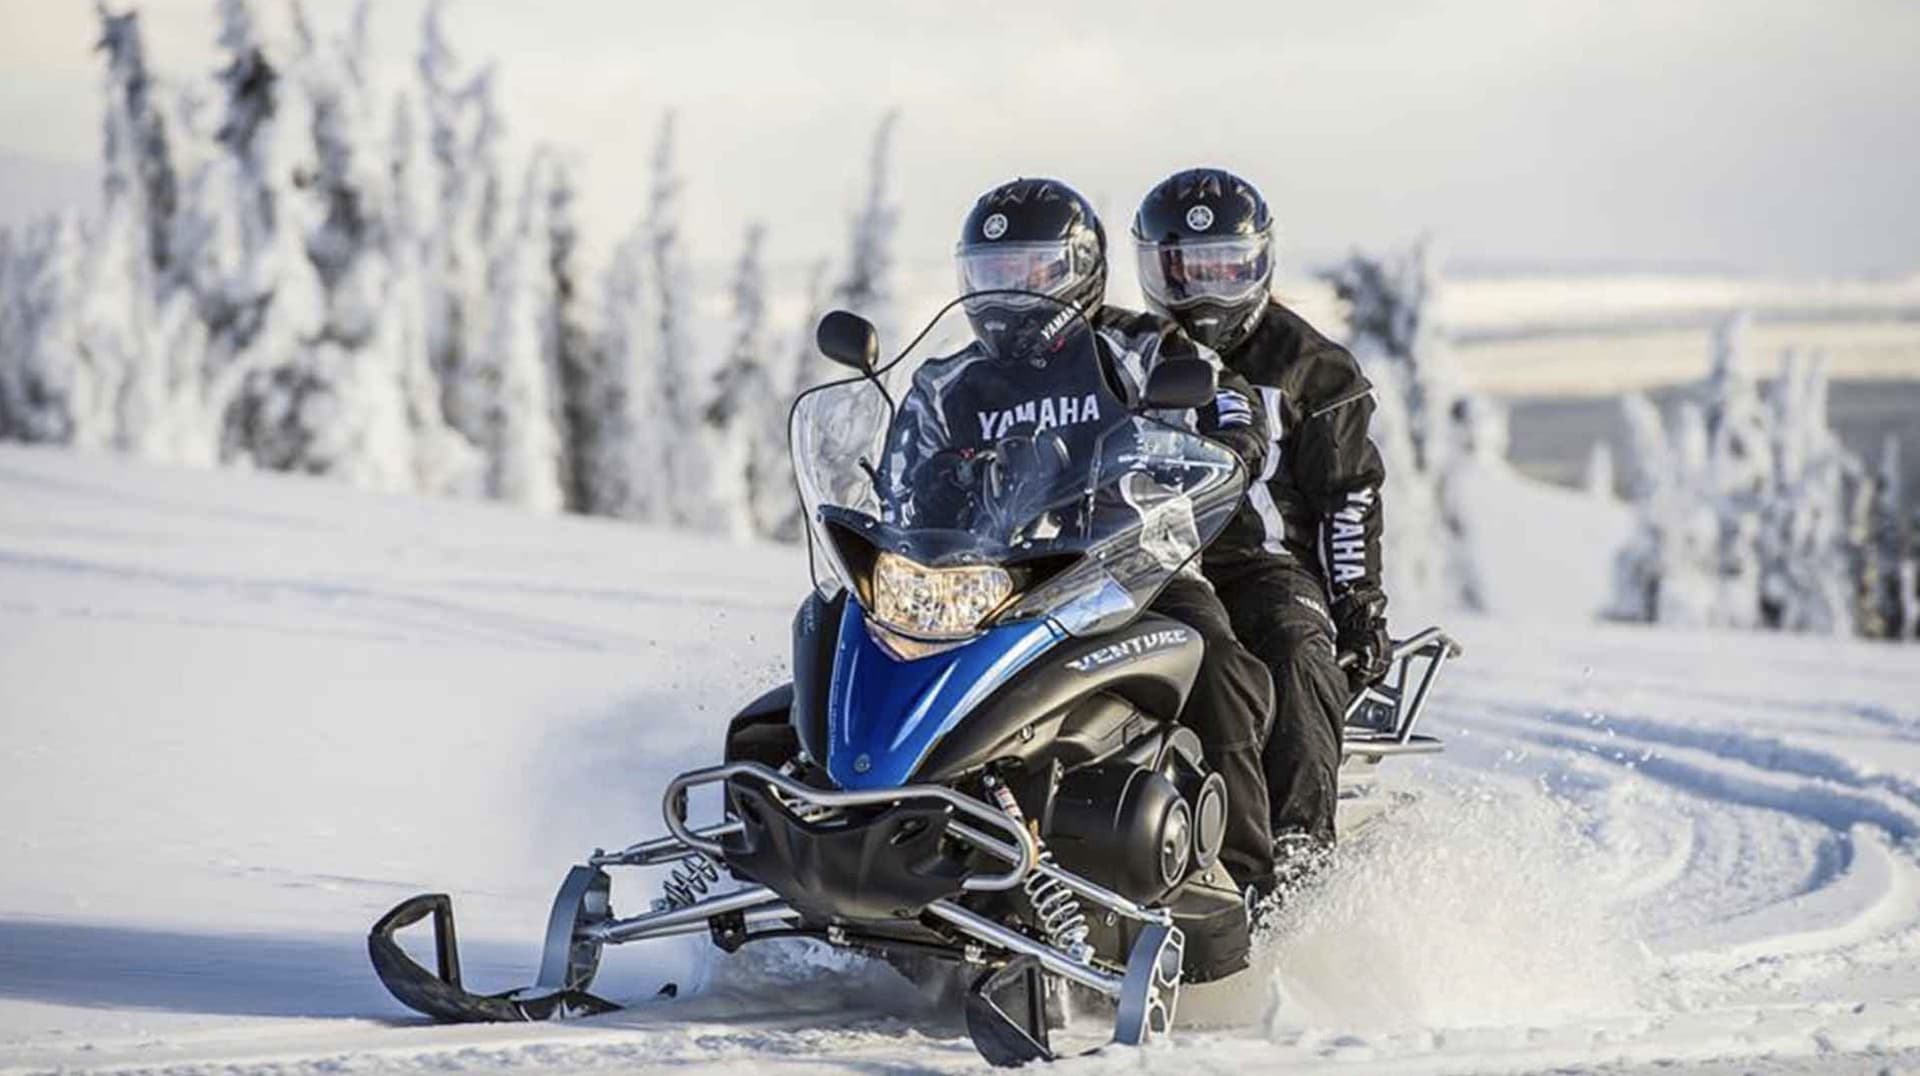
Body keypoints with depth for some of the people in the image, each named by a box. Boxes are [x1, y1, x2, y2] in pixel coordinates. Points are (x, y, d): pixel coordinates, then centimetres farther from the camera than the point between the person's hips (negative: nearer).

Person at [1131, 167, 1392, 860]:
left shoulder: (1305, 364, 8)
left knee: (1295, 649, -34)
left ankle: (1301, 833, -44)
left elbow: (1348, 494, 6)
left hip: (1265, 562, -3)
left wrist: (1359, 603, -3)